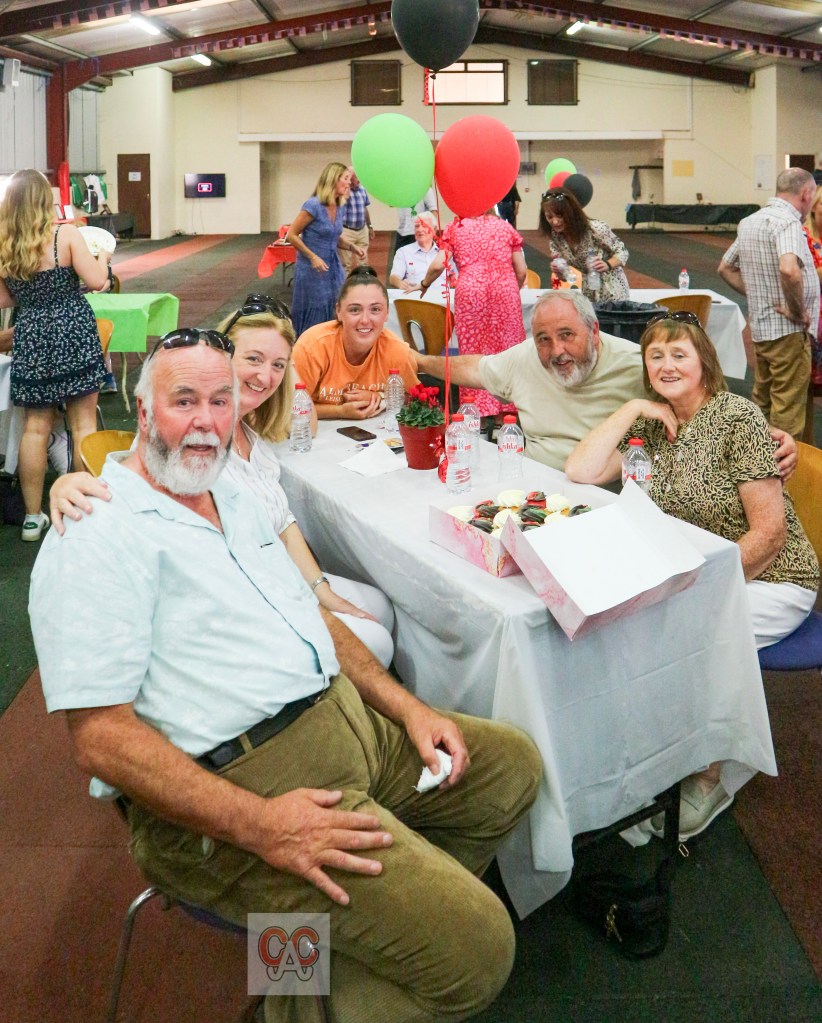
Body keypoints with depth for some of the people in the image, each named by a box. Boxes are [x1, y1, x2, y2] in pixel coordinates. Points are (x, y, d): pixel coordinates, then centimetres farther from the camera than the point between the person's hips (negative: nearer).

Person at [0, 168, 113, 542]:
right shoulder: (65, 233, -9)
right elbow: (96, 281, -10)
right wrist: (102, 256, 9)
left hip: (30, 338, 4)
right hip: (72, 332, -3)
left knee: (35, 426, 10)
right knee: (83, 423, 4)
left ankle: (33, 516, 15)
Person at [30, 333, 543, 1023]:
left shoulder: (235, 499, 16)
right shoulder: (97, 539, -13)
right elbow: (102, 737, -20)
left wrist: (407, 707, 9)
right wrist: (260, 826, -27)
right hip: (227, 788, -9)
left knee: (512, 765, 16)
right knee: (472, 945, -20)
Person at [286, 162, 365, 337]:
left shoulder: (338, 208, 6)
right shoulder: (313, 205, -16)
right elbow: (291, 235, -14)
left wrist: (352, 246, 2)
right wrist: (313, 257, -20)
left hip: (333, 269, 7)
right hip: (312, 270, -7)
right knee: (314, 320, 2)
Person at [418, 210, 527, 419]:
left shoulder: (455, 228, 12)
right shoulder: (505, 226, 17)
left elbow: (438, 265, 1)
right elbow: (521, 270, 12)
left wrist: (424, 285, 18)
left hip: (469, 291, -1)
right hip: (505, 290, 1)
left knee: (473, 346, 4)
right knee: (507, 342, 7)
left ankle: (478, 405, 4)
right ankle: (510, 402, 7)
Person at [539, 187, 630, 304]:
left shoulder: (596, 229, -26)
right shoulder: (555, 237, -9)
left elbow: (622, 252, -14)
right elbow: (563, 275, 0)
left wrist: (607, 264, -34)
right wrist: (558, 270, -23)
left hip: (613, 292, -5)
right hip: (588, 293, 5)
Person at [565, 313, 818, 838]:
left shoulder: (738, 417, -15)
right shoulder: (651, 423, 4)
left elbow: (770, 530, -17)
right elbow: (579, 471, -8)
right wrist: (631, 409, -10)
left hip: (766, 579, -6)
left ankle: (709, 779, 0)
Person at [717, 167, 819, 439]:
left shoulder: (749, 221, 12)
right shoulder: (787, 221, -17)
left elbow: (726, 268, 23)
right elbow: (789, 269, -35)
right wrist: (798, 311, -21)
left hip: (760, 326, 9)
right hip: (788, 330, -9)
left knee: (763, 402, 19)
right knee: (788, 409, -3)